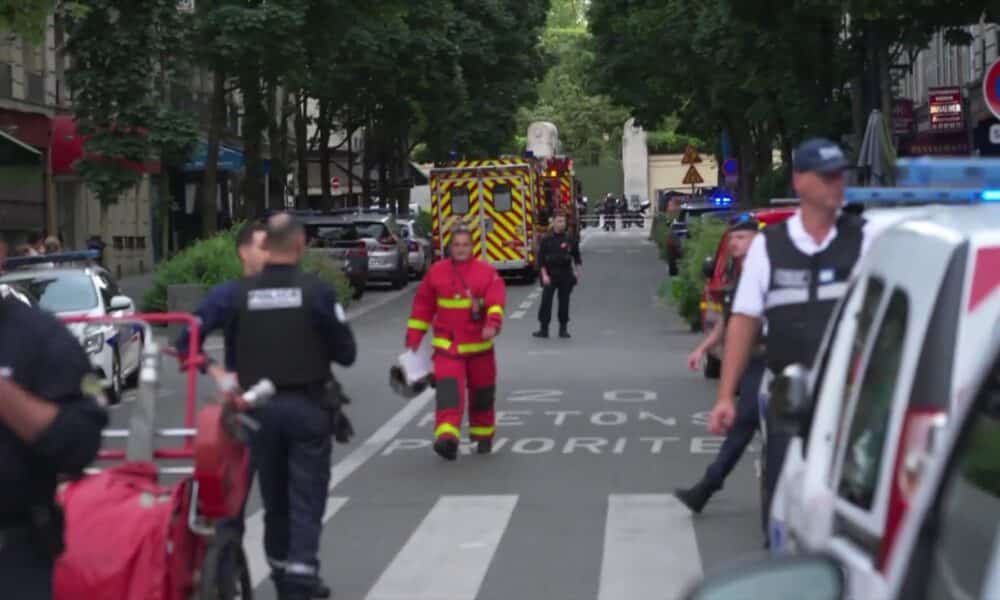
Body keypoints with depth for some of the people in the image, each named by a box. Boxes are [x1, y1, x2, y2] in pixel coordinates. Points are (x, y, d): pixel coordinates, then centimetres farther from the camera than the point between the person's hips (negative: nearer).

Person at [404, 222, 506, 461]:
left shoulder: (487, 272, -3)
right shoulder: (436, 272, 3)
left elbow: (497, 302, -17)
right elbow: (422, 306, 9)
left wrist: (492, 324, -36)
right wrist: (413, 338, 8)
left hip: (479, 346, 1)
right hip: (447, 345, -1)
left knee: (482, 393, 13)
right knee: (449, 389, -19)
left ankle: (483, 436, 34)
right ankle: (447, 437, -31)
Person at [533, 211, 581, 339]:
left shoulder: (570, 241, 4)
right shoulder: (547, 240, -1)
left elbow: (576, 257, 12)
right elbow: (541, 259, -2)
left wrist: (577, 272, 5)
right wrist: (544, 275, -9)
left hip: (566, 276, 1)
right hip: (550, 275, -1)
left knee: (564, 302, 5)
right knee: (546, 301, -5)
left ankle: (563, 329, 13)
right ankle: (543, 329, 0)